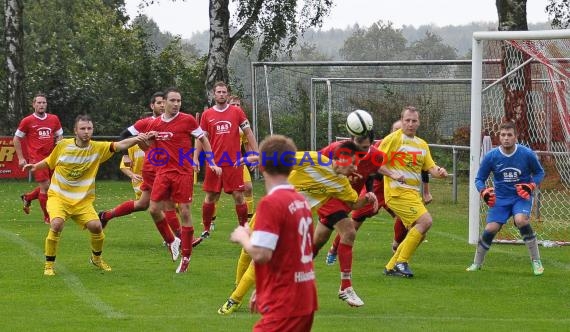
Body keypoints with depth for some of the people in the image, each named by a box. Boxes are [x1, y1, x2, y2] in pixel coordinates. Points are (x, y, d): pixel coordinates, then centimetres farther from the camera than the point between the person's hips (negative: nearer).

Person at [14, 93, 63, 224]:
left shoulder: (54, 119, 9)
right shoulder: (27, 121, -2)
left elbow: (59, 137, 19)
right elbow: (16, 139, 6)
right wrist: (21, 158, 1)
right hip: (36, 158, -5)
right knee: (45, 186, -10)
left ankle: (28, 197, 34)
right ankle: (47, 217, 2)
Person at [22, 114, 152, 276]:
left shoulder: (98, 148, -4)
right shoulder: (63, 145, -5)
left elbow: (121, 145, -16)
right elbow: (49, 162, 13)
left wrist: (138, 139, -33)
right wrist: (35, 166, -5)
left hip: (83, 201, 1)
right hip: (58, 196, -1)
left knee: (96, 226, -15)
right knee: (57, 224, -27)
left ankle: (96, 258, 18)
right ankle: (49, 265, -10)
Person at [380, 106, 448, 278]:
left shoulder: (422, 144, 18)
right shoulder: (393, 139, -3)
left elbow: (431, 167, 14)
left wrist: (439, 171, -8)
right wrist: (393, 175, -20)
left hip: (413, 193, 8)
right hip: (397, 191, -8)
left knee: (418, 232, 7)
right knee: (425, 220, -21)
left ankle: (391, 267, 17)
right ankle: (401, 262, -15)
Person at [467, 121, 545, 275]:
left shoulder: (527, 154, -12)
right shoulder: (491, 156, -10)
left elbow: (539, 173, 4)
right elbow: (479, 179, 1)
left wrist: (531, 186, -15)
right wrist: (484, 191, -19)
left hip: (522, 197, -2)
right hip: (500, 198, 2)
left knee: (521, 220, -29)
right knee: (490, 229, -11)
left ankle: (536, 261, -16)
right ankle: (477, 263, 12)